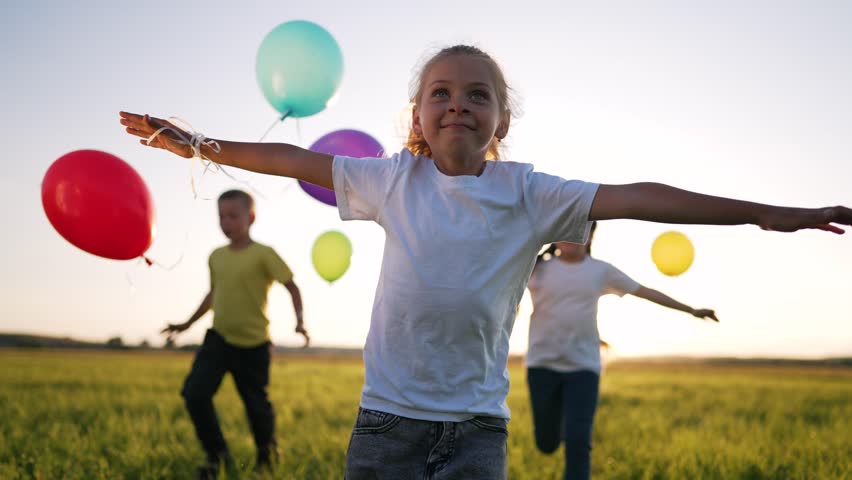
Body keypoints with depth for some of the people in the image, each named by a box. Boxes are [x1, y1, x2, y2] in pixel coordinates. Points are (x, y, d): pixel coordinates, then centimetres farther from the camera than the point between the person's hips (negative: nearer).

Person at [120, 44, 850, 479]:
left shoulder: (529, 194, -1)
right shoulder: (393, 180, 2)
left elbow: (634, 198, -6)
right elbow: (292, 160, 7)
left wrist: (763, 213, -7)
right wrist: (199, 146, 9)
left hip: (476, 418, 0)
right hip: (389, 411, 1)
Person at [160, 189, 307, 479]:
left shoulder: (263, 254, -11)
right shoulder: (216, 256, 7)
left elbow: (291, 286, -9)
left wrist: (299, 320, -24)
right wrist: (188, 323, 27)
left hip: (253, 344, -4)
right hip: (218, 338, 5)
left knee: (256, 404, 5)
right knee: (194, 393, -13)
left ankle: (267, 451, 38)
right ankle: (216, 454, 8)